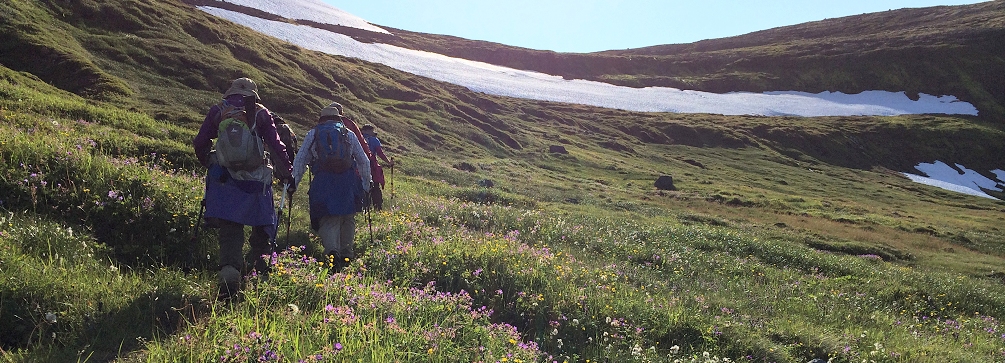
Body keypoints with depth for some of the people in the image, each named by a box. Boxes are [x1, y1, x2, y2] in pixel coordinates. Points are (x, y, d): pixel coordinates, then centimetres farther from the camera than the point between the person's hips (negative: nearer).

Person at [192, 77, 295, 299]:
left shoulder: (218, 111, 7)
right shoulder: (260, 113, 4)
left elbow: (199, 144, 7)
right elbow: (276, 145, -1)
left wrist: (208, 163, 25)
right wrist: (288, 172, 6)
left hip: (224, 179, 1)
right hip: (255, 181, -1)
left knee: (229, 230, 1)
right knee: (262, 223, 19)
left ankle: (230, 271, -14)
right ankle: (260, 258, 23)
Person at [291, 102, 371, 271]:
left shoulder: (312, 134, 14)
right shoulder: (348, 134, 15)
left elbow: (300, 161, 11)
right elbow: (364, 161, 16)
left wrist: (293, 183, 13)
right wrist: (365, 186, 22)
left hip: (323, 182, -1)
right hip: (348, 181, 1)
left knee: (328, 221, 1)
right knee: (348, 219, 14)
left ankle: (332, 251, -22)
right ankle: (347, 254, 15)